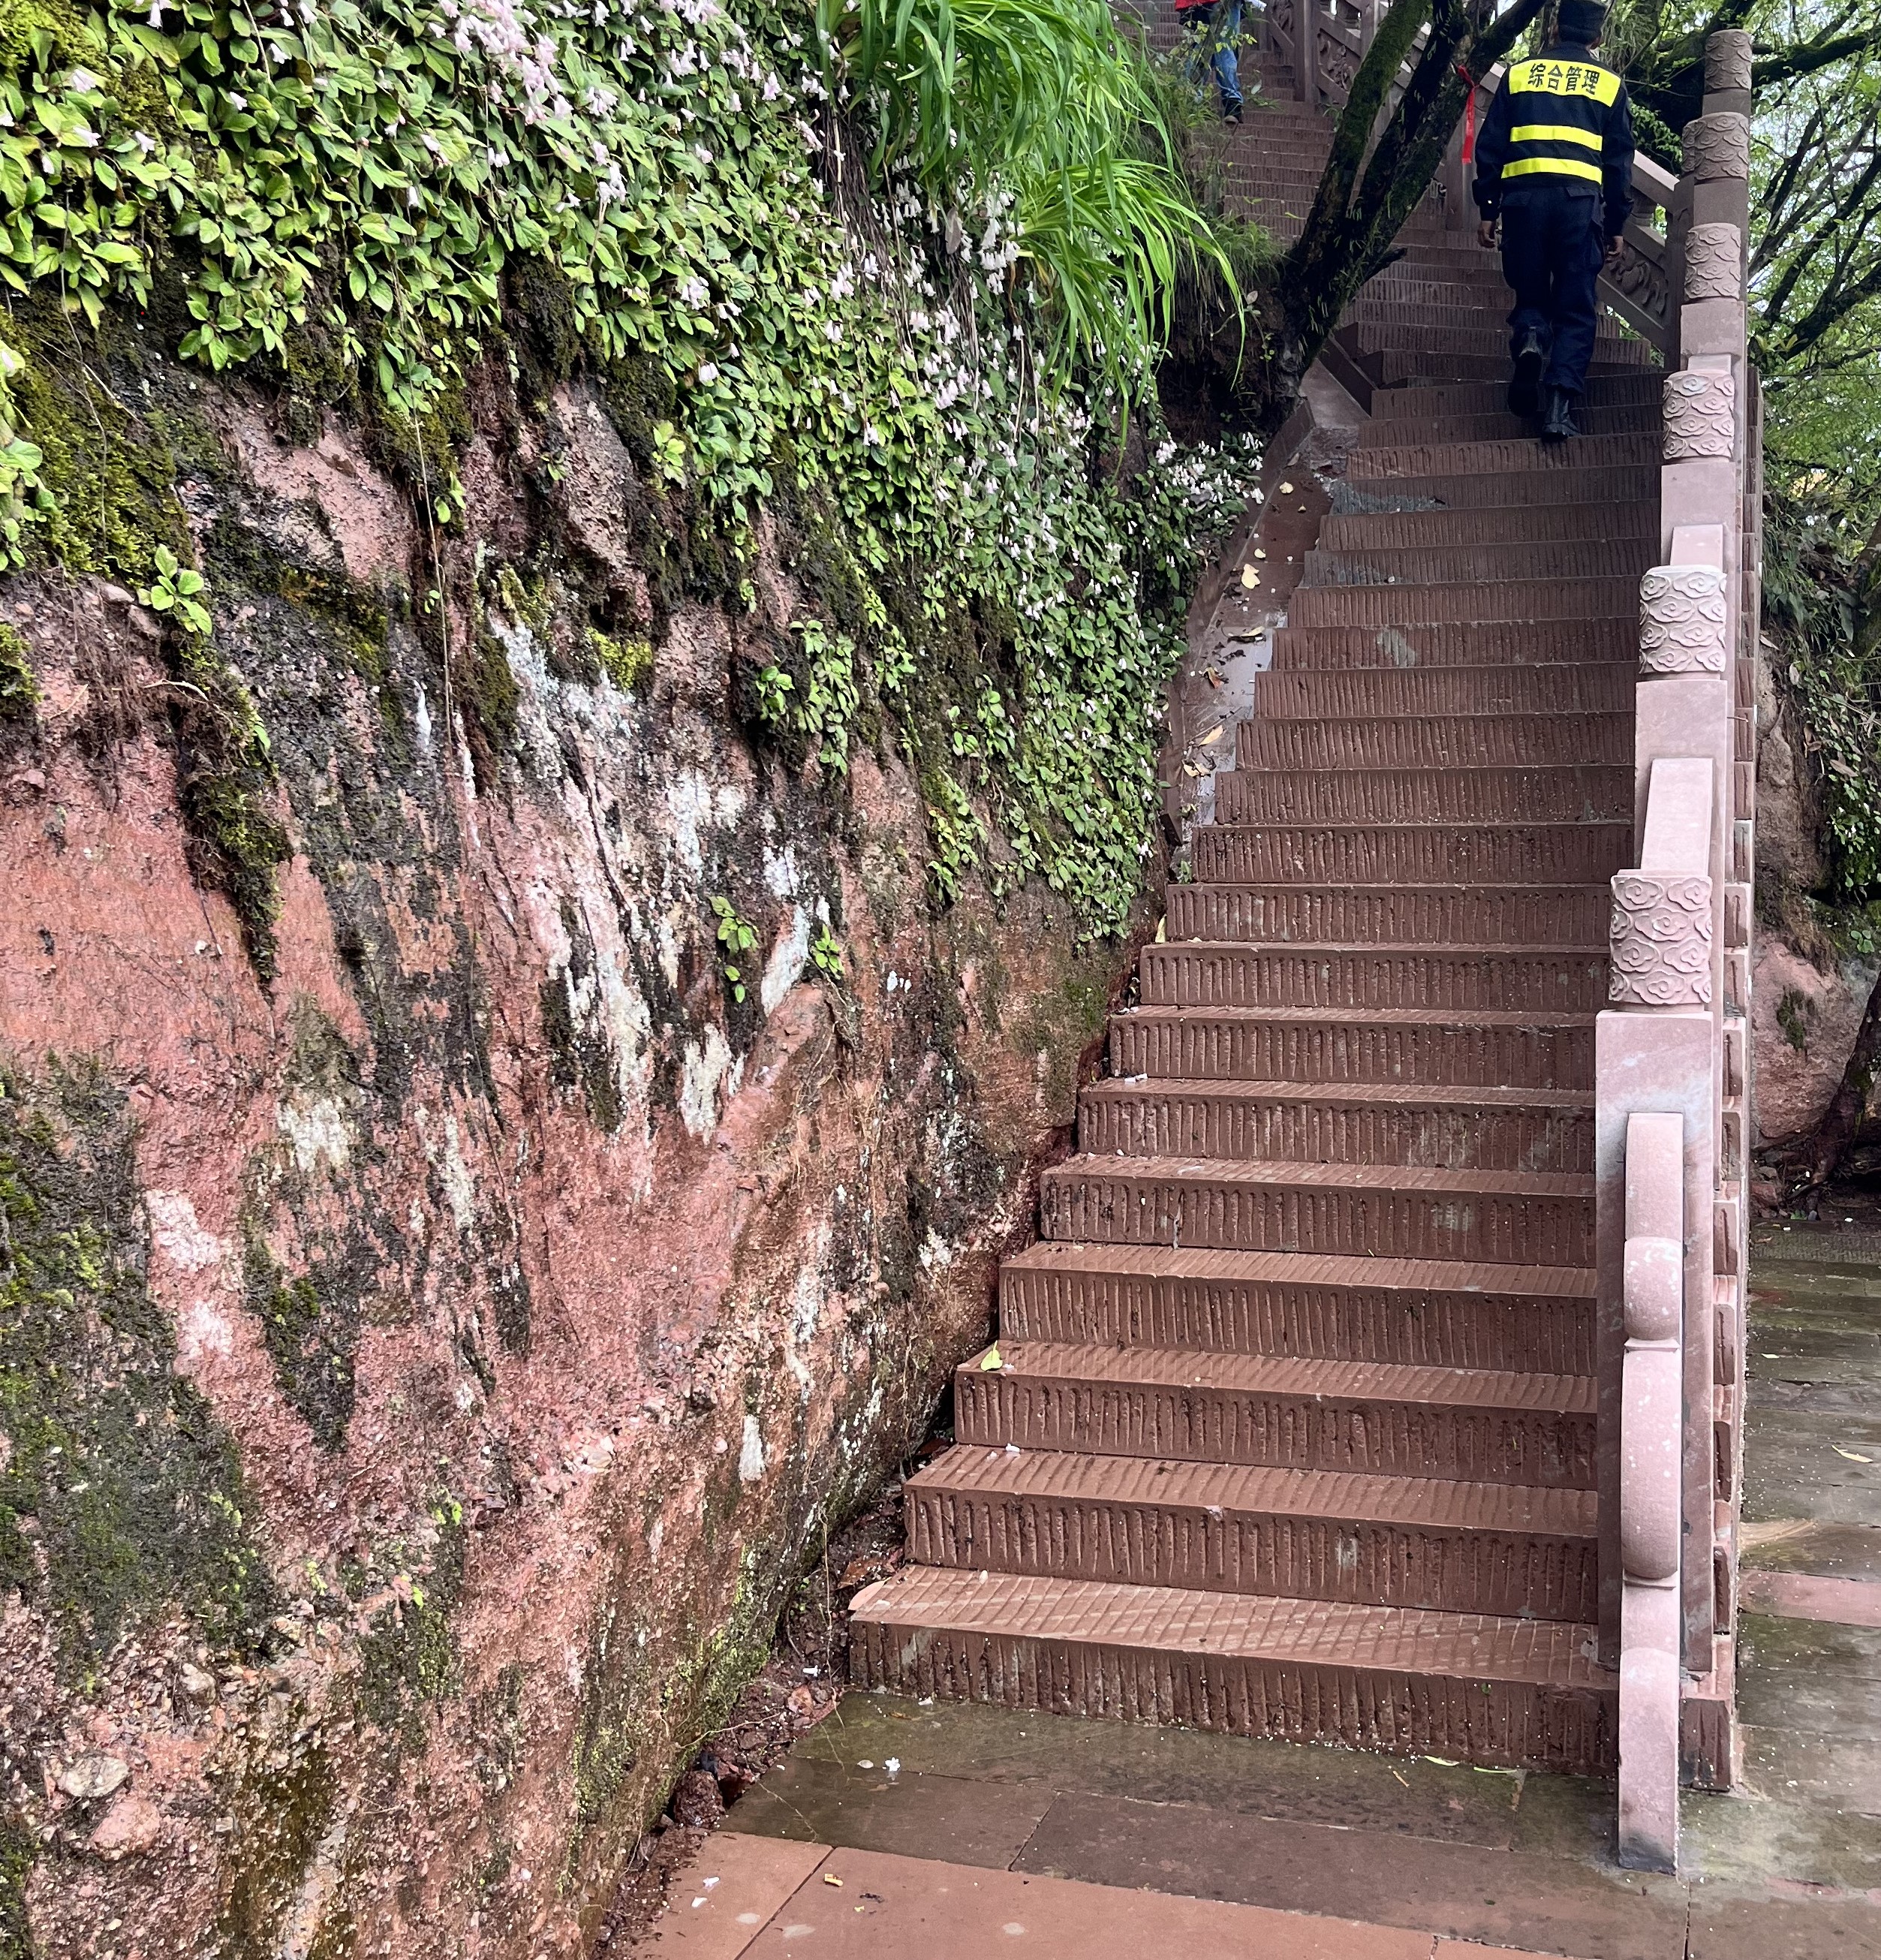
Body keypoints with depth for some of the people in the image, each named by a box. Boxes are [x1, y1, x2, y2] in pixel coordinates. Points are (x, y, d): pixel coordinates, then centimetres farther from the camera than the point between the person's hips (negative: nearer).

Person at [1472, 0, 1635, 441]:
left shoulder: (1519, 74, 14)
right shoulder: (1609, 84, 13)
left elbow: (1490, 146, 9)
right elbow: (1619, 161, 12)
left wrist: (1487, 210, 12)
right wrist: (1616, 225, 17)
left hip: (1523, 195, 1)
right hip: (1581, 198, -1)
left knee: (1529, 292, 16)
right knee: (1575, 309, 1)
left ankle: (1530, 336, -18)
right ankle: (1558, 407, -11)